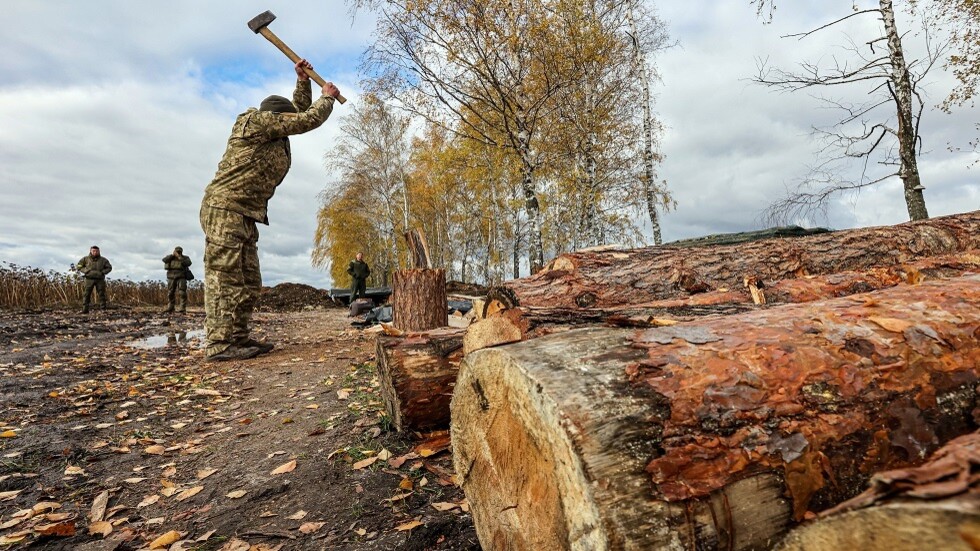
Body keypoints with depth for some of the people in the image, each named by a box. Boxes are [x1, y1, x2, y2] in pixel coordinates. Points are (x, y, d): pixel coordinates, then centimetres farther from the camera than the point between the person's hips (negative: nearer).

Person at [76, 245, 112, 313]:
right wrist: (86, 271, -5)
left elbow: (109, 267, 13)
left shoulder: (103, 260, 6)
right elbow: (78, 266, 11)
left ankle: (103, 309, 3)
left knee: (102, 294, -1)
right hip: (89, 279, 0)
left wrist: (102, 272, -3)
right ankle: (85, 309, -2)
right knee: (87, 294, -4)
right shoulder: (85, 259, 4)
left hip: (100, 279, 1)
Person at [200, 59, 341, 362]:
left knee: (249, 283, 6)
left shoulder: (275, 134, 22)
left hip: (245, 216, 10)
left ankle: (239, 338, 10)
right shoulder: (258, 120, -4)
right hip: (225, 210, -10)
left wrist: (303, 81, 23)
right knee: (225, 278, -13)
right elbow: (308, 120, -5)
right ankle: (219, 344, -12)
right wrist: (327, 97, 11)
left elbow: (300, 111, 34)